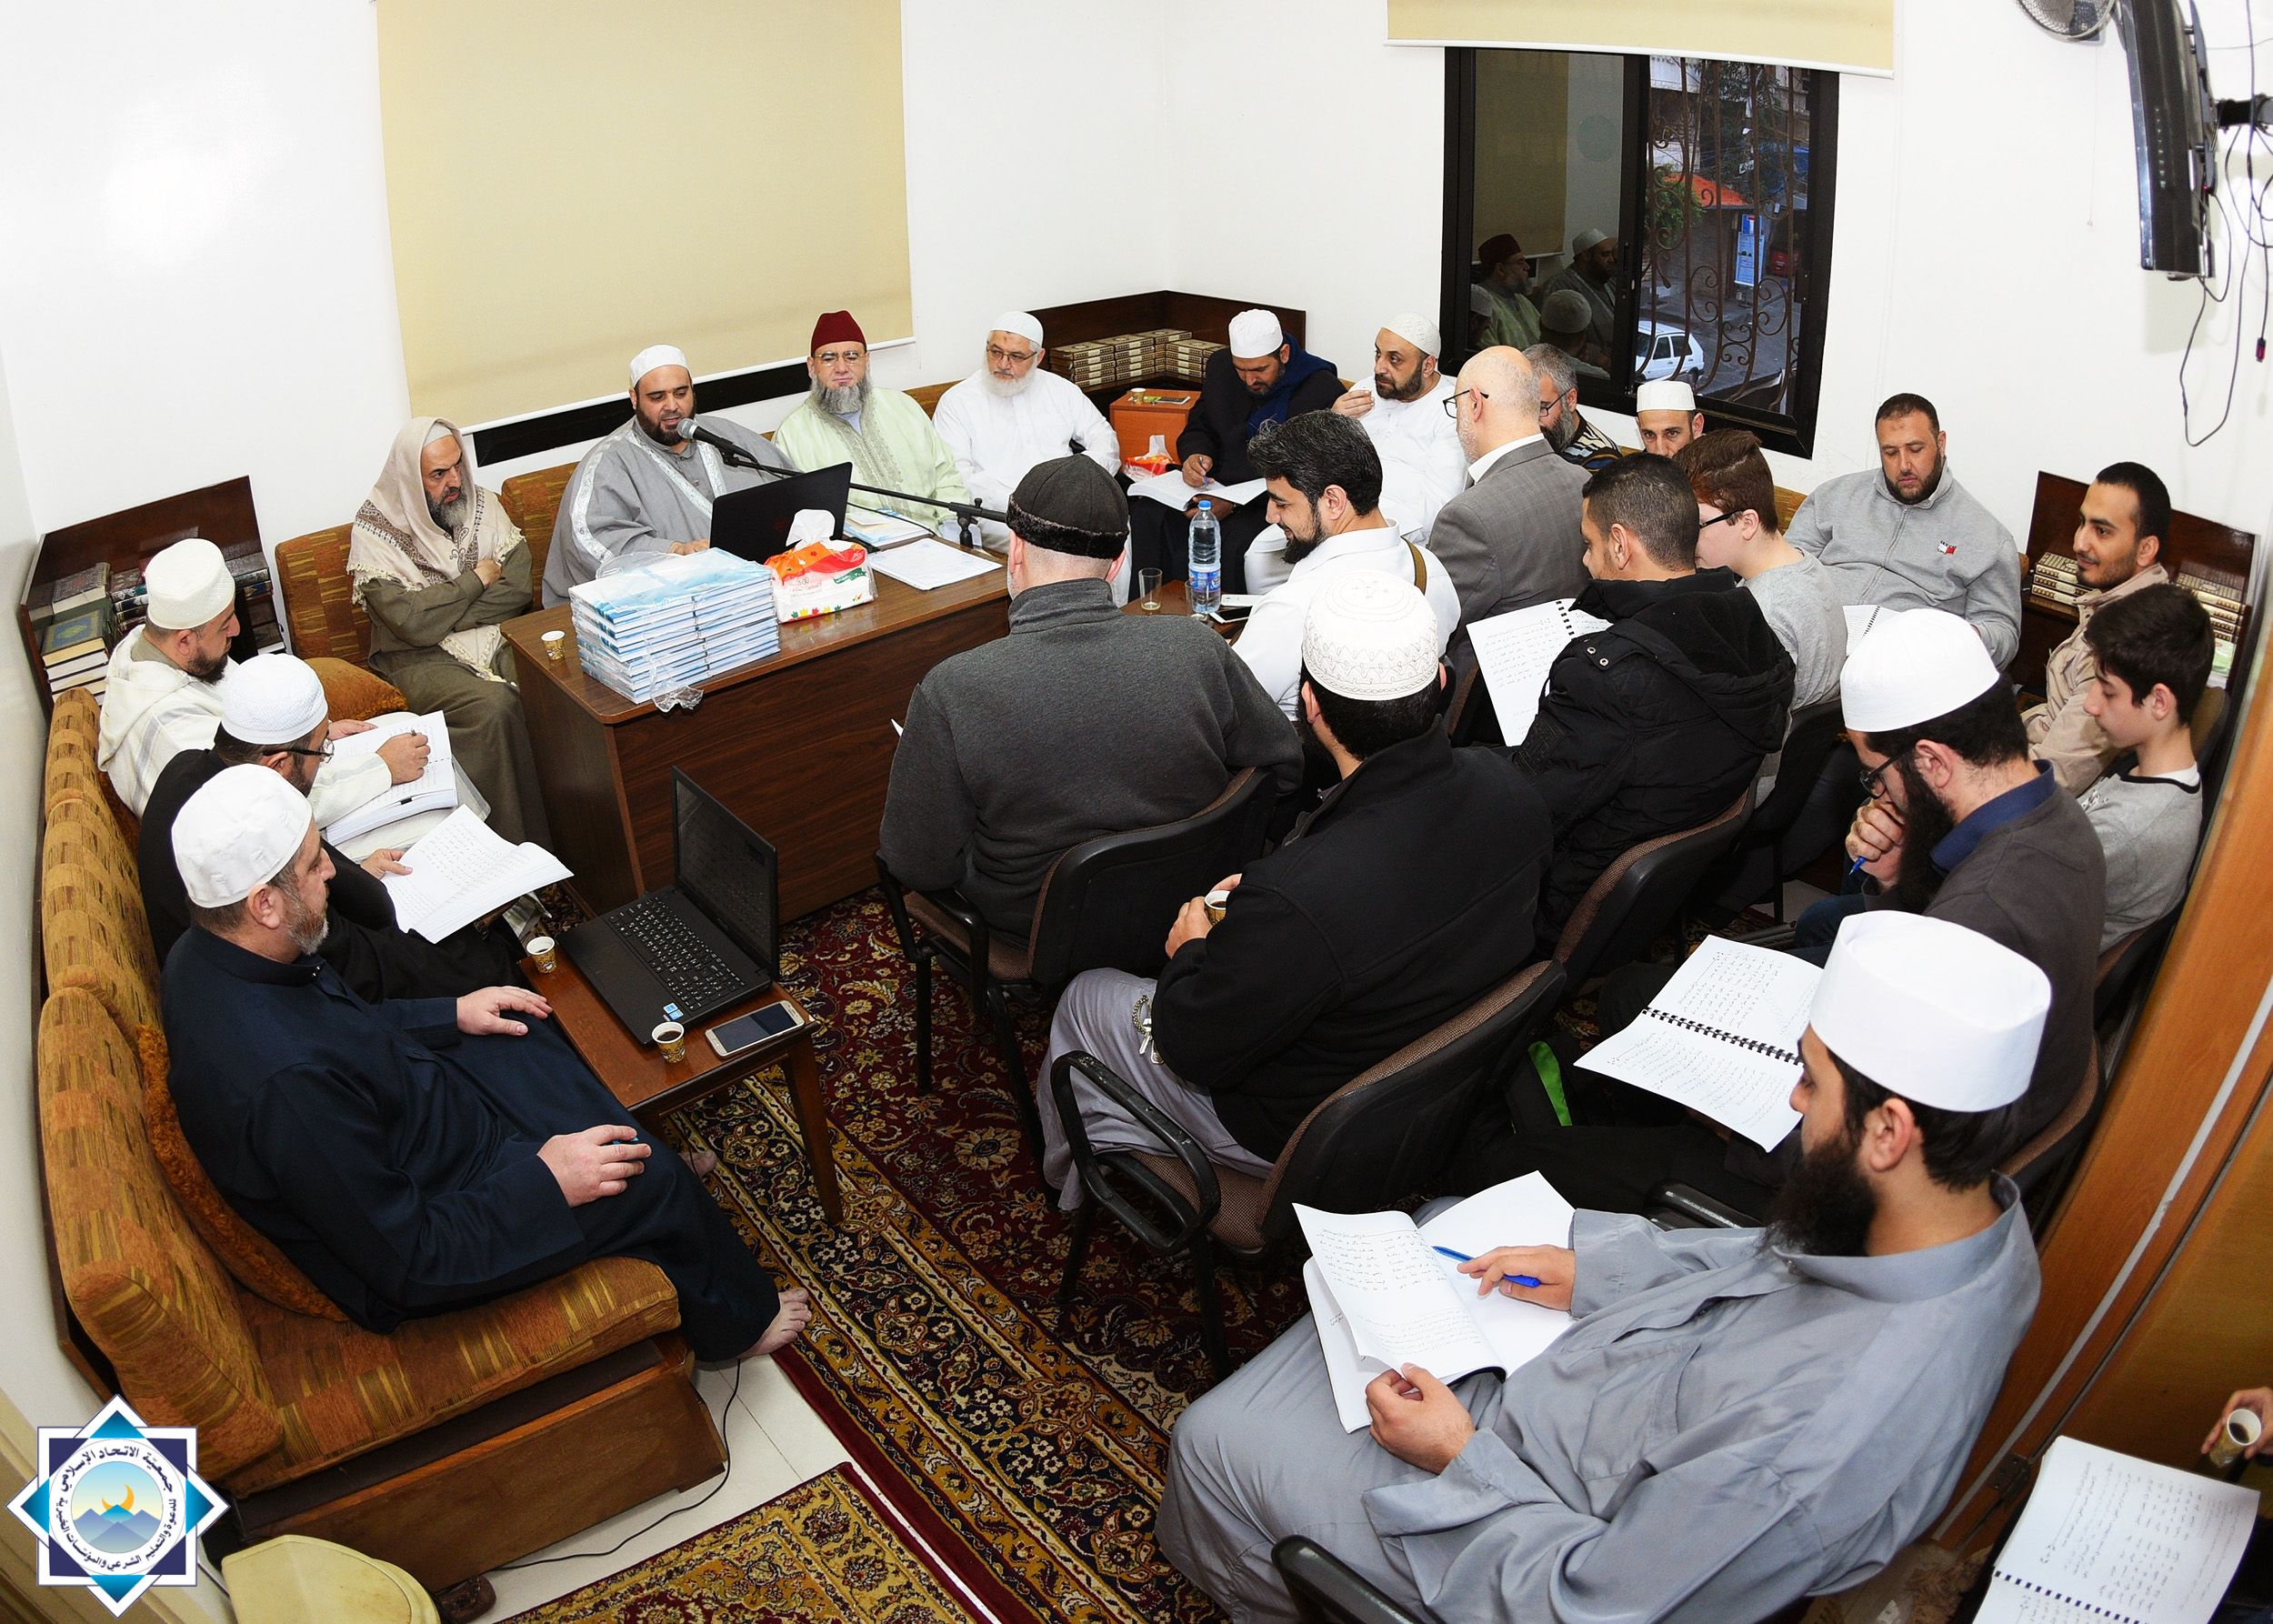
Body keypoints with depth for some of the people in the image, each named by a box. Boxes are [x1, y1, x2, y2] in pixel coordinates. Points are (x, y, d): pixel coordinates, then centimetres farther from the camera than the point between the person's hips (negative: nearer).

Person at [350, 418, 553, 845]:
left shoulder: (482, 505, 8)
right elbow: (411, 623, -18)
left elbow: (518, 589, -3)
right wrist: (477, 580, -7)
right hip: (419, 659, -4)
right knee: (495, 706, -34)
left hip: (496, 637, 4)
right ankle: (519, 844, -23)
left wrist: (439, 615, -12)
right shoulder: (376, 530, -7)